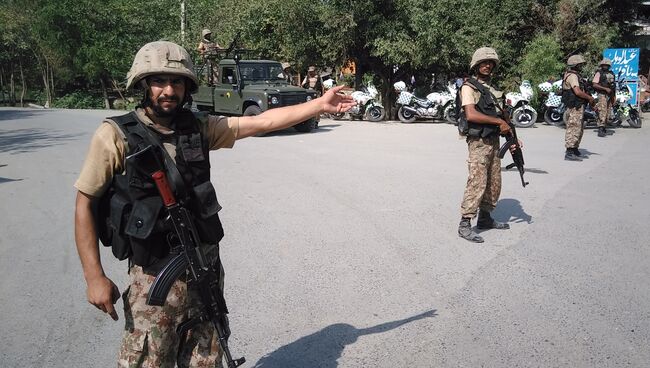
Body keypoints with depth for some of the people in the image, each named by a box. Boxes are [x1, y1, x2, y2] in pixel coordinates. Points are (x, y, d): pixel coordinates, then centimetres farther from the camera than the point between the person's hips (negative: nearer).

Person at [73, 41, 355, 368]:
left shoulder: (198, 128, 2)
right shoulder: (115, 136, -10)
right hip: (154, 279, -4)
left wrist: (320, 104, 3)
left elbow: (261, 122, 4)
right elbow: (84, 205, -6)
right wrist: (95, 278, -10)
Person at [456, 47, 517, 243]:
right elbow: (471, 115, -21)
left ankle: (485, 218, 25)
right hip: (478, 142, -9)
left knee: (494, 183, 12)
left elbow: (497, 114, 19)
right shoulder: (469, 86, -7)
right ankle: (464, 225, -8)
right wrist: (499, 121, -17)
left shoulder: (490, 87, 18)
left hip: (493, 141, 9)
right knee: (477, 182, -12)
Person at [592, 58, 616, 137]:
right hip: (602, 95, -7)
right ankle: (600, 129, -19)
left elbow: (614, 85, 23)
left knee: (607, 113, 8)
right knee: (602, 112, -15)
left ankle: (604, 127, 16)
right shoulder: (599, 73, -4)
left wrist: (614, 96, 16)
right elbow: (594, 85, -14)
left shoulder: (611, 73, 17)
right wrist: (605, 88, -19)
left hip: (610, 95, 7)